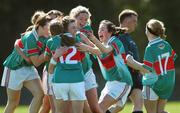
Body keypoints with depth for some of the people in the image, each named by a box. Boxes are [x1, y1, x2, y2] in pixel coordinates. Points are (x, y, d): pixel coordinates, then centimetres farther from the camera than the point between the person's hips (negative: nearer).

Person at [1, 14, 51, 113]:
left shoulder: (43, 38, -6)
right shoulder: (30, 39, -29)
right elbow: (36, 62, -25)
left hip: (29, 68, 7)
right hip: (15, 68, -7)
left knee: (39, 94, -12)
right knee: (13, 103, 2)